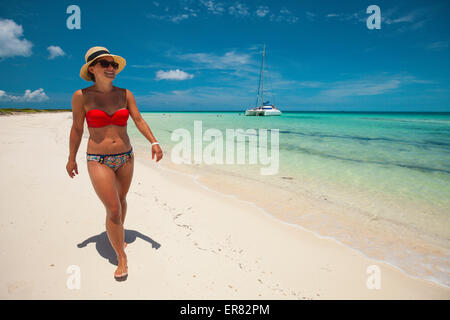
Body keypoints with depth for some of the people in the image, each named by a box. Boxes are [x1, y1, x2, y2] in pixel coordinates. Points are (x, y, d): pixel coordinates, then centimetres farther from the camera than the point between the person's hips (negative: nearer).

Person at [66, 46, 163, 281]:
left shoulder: (125, 94, 0)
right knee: (113, 209, -8)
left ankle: (118, 235, 49)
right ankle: (121, 257, 11)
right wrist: (71, 158, 6)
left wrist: (154, 142, -17)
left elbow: (139, 120, -2)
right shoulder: (81, 96, -7)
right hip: (98, 161, -3)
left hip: (125, 157, 4)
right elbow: (77, 129, 0)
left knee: (121, 199, 20)